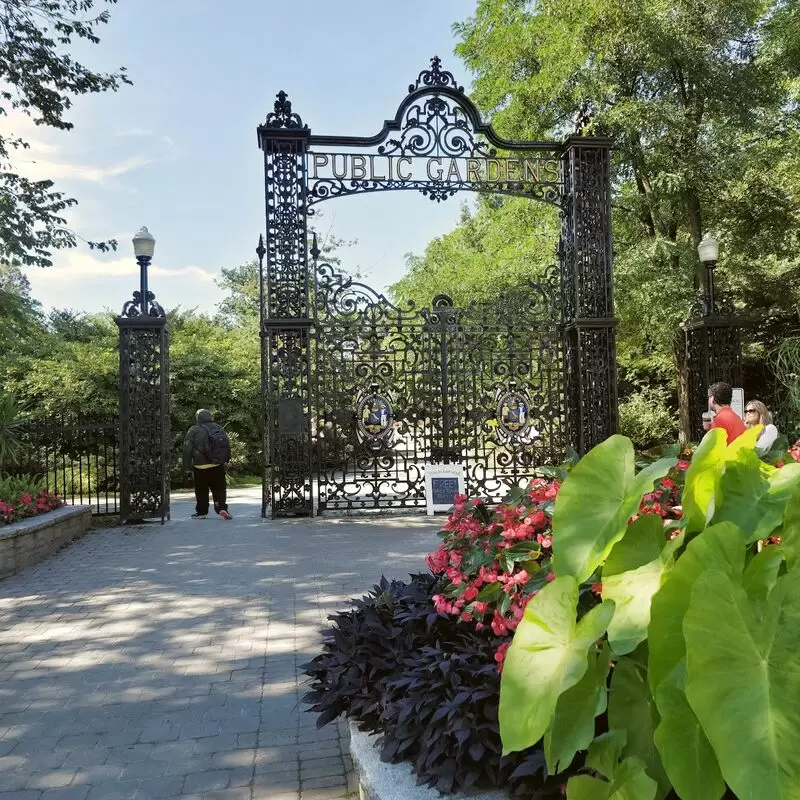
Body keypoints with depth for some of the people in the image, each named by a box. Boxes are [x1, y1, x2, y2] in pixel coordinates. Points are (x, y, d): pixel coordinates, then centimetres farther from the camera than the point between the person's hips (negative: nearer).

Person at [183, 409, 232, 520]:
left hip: (201, 467, -2)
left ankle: (201, 512, 15)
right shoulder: (218, 428, 7)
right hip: (218, 466, 3)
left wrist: (187, 467, 2)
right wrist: (226, 461, 20)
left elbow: (187, 450, -3)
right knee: (219, 489, 6)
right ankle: (222, 508, -9)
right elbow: (227, 445, 12)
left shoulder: (193, 431, -4)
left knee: (201, 491, 9)